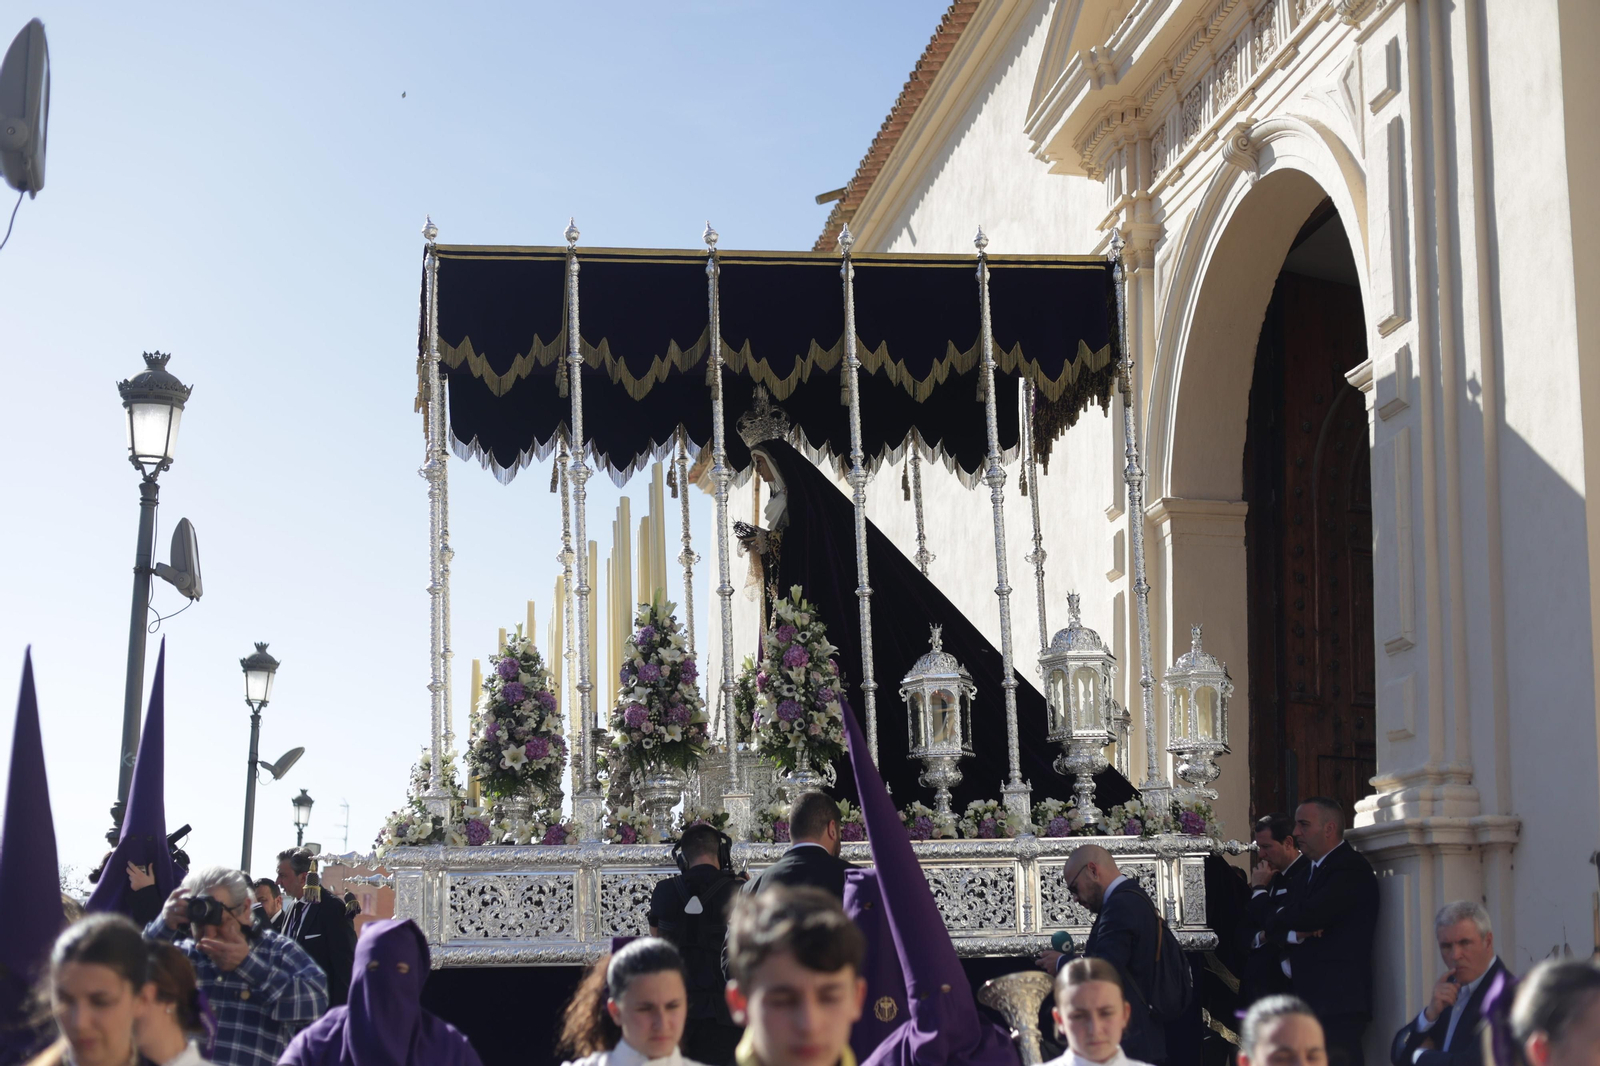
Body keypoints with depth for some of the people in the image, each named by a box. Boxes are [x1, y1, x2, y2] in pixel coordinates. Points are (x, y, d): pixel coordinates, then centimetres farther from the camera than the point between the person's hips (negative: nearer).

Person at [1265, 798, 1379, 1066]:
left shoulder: (1351, 868, -9)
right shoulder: (1313, 869, 21)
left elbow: (1308, 916, -20)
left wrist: (1279, 920, 2)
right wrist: (1294, 934, -8)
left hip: (1338, 1002, -9)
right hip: (1310, 1000, 9)